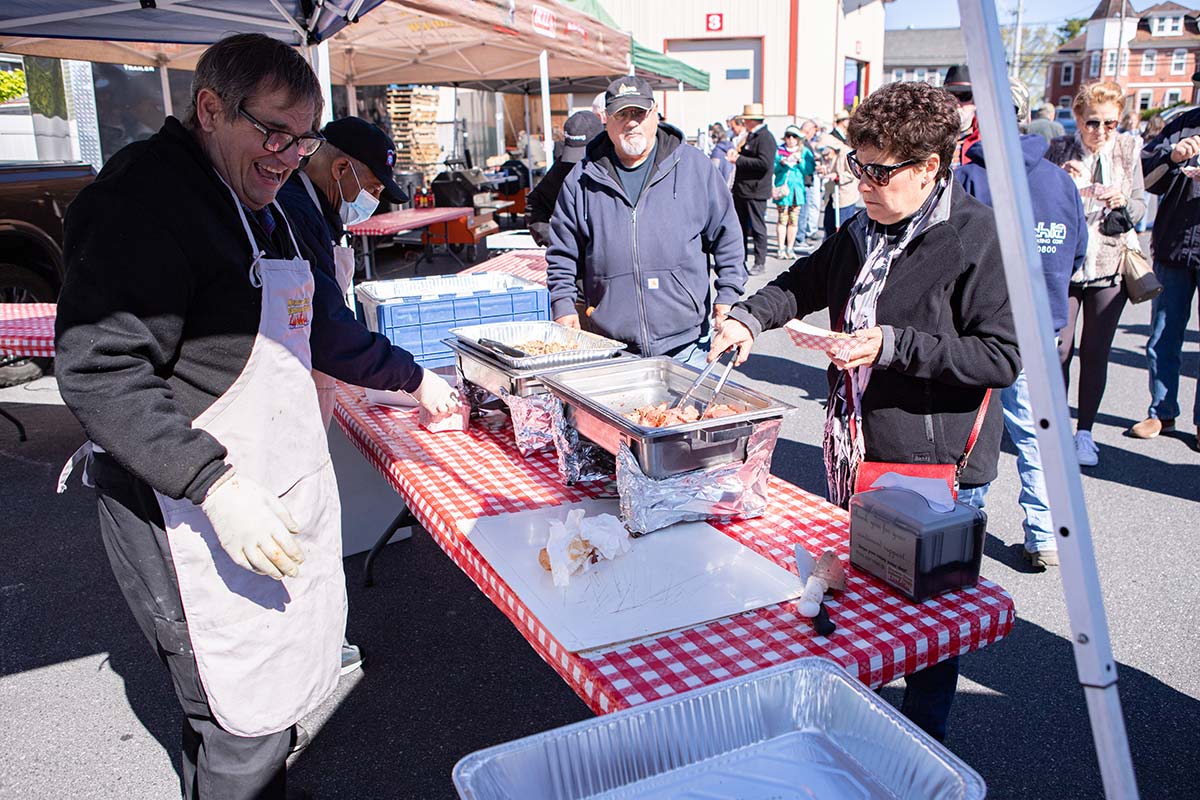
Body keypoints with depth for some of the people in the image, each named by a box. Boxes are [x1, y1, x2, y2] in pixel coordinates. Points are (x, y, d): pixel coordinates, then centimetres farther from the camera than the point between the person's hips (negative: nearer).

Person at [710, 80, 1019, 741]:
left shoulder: (978, 236, -15)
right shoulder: (861, 230, 7)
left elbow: (1002, 356, -19)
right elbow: (803, 283, 21)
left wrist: (893, 345, -26)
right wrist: (750, 317, 2)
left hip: (936, 469, -7)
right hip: (855, 457, 8)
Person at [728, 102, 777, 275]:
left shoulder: (765, 137, -12)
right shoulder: (750, 136, 18)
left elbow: (765, 163, -23)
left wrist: (739, 160, -19)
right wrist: (736, 155, 9)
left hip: (755, 191, -10)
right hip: (741, 190, 10)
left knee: (757, 229, -2)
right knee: (740, 228, 13)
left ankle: (760, 263, 5)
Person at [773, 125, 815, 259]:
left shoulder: (805, 151, 11)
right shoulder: (778, 150, 8)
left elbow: (810, 170, 2)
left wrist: (800, 161, -12)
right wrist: (781, 163, -15)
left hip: (797, 188, 2)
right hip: (782, 187, -2)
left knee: (794, 220, 2)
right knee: (782, 219, -7)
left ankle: (789, 248, 9)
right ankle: (781, 248, -2)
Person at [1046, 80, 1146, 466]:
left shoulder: (1128, 149, 4)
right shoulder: (1060, 150, 0)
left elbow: (1140, 206, 7)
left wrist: (1123, 203, -14)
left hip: (1110, 264, 1)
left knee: (1096, 353, 6)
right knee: (1059, 349, 0)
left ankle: (1084, 431, 18)